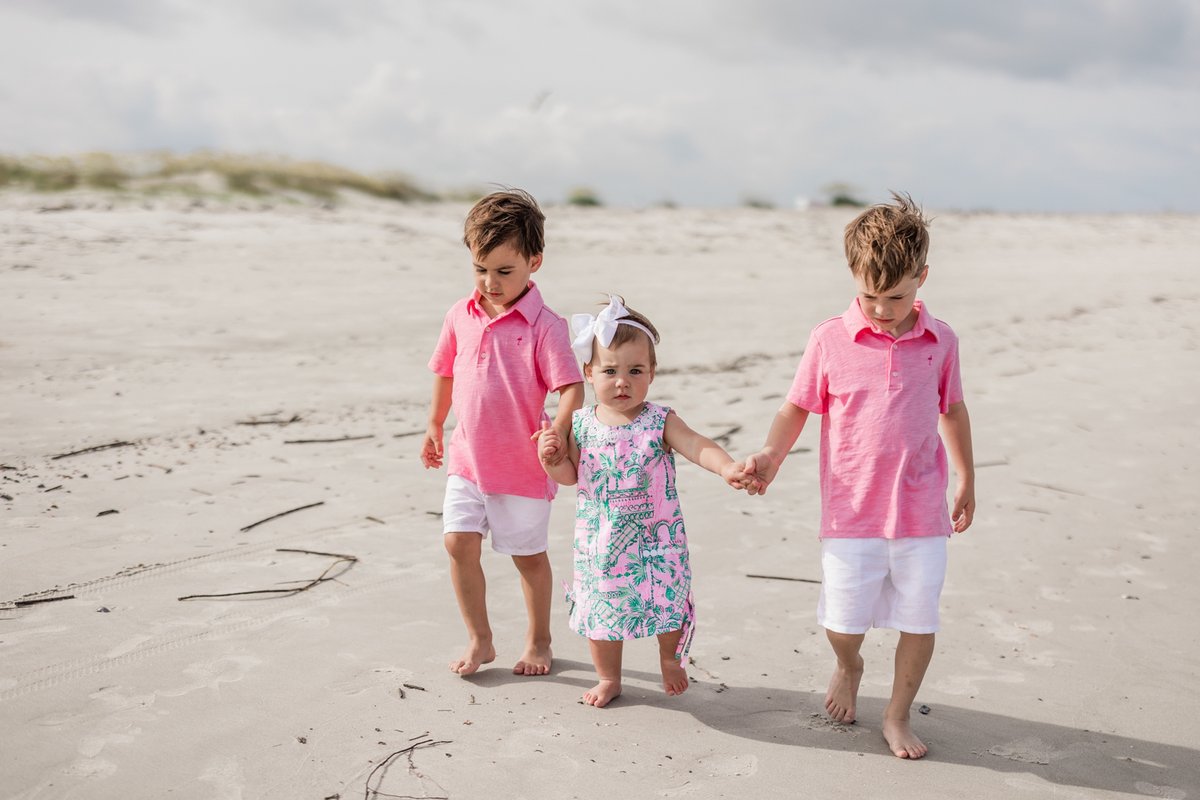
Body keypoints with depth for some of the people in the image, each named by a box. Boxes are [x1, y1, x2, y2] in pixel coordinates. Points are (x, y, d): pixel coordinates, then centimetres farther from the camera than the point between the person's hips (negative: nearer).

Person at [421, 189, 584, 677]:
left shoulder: (543, 325, -16)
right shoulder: (460, 317, 1)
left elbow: (572, 387, -23)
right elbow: (445, 372, 16)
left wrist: (559, 429, -41)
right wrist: (434, 426, 21)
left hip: (522, 467, -4)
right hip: (467, 459, 4)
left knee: (528, 555, 10)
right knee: (459, 543, -2)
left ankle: (538, 641, 31)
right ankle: (479, 641, 15)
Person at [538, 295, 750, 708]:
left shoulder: (659, 421, -11)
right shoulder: (582, 425, -4)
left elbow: (697, 446, -23)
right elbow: (572, 476, 7)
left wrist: (727, 467, -43)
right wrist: (552, 461, -15)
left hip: (655, 539, -2)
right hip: (600, 542, 2)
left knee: (667, 602, 6)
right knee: (601, 608, 12)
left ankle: (670, 659, 39)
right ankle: (608, 678, 35)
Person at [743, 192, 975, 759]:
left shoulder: (940, 341, 0)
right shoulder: (830, 340, -6)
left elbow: (952, 410, 13)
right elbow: (797, 408, 2)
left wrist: (966, 480, 19)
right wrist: (770, 455, -14)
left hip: (921, 513, 2)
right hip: (852, 513, -1)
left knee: (919, 622, 7)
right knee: (842, 621, 7)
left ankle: (897, 716, 28)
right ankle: (847, 668, 42)